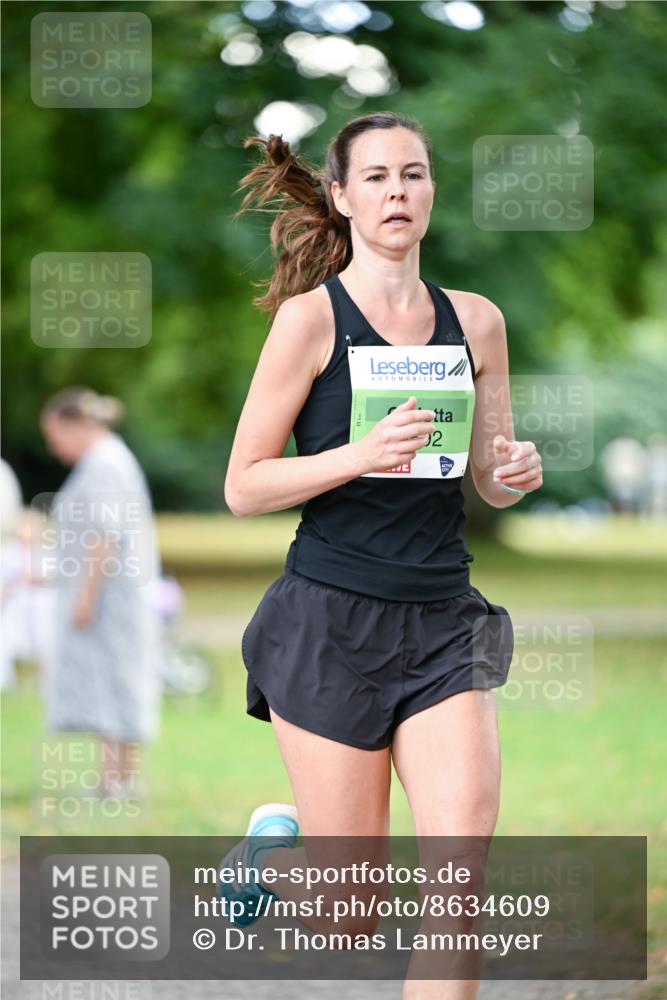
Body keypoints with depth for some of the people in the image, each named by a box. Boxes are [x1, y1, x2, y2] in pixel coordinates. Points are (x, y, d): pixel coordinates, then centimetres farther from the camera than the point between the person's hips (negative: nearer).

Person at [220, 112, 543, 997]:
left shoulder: (476, 322, 8)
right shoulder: (311, 317, -5)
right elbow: (243, 488, -6)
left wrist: (518, 470, -6)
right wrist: (362, 454, -21)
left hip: (443, 624, 3)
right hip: (331, 622, -3)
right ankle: (273, 849, 39)